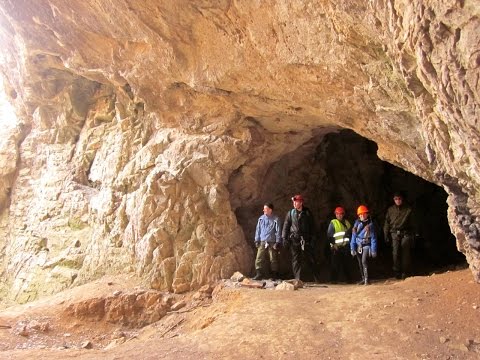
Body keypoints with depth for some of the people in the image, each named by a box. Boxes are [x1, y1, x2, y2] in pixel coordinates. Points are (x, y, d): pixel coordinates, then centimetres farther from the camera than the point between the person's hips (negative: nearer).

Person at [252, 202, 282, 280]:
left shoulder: (276, 219, -2)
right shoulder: (261, 218, 8)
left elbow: (278, 231, -3)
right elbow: (258, 230, 12)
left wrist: (277, 242, -8)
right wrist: (257, 240, 8)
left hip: (272, 243, -3)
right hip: (262, 242, 3)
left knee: (273, 260, 3)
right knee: (259, 259, -4)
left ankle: (275, 275, 15)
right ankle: (259, 274, 5)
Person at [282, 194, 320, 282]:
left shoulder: (307, 213, 6)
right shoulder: (290, 213, 7)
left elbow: (312, 226, 9)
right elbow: (286, 226, 6)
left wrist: (312, 238, 3)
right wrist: (284, 238, -2)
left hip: (306, 240, 0)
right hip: (294, 239, 0)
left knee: (310, 259, 3)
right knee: (296, 260, -1)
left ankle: (317, 278, 13)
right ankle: (298, 279, 4)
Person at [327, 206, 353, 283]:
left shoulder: (347, 223, 13)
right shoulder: (333, 223, 2)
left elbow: (351, 233, 15)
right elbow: (329, 235, -3)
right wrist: (333, 244, -10)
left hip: (345, 247, 3)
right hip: (336, 247, -3)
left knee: (346, 264, 7)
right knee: (335, 265, -3)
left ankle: (348, 279, 16)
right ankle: (334, 279, 3)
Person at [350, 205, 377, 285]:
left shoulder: (370, 224, -7)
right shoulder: (356, 223, 2)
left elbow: (373, 238, -5)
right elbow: (353, 236, 5)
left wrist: (373, 250, -8)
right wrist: (352, 248, 2)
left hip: (366, 246, -4)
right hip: (358, 246, 4)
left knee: (364, 261, -21)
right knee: (360, 263, 11)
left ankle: (367, 279, -16)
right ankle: (363, 279, 25)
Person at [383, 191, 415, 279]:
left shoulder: (408, 209, 6)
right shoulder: (390, 210, 10)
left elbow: (412, 223, 8)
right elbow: (387, 223, 12)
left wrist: (412, 235, 3)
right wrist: (386, 235, 7)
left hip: (405, 233, -1)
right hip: (395, 233, 1)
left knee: (405, 253, -6)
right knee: (396, 253, -7)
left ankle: (405, 272, 3)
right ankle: (397, 272, 0)